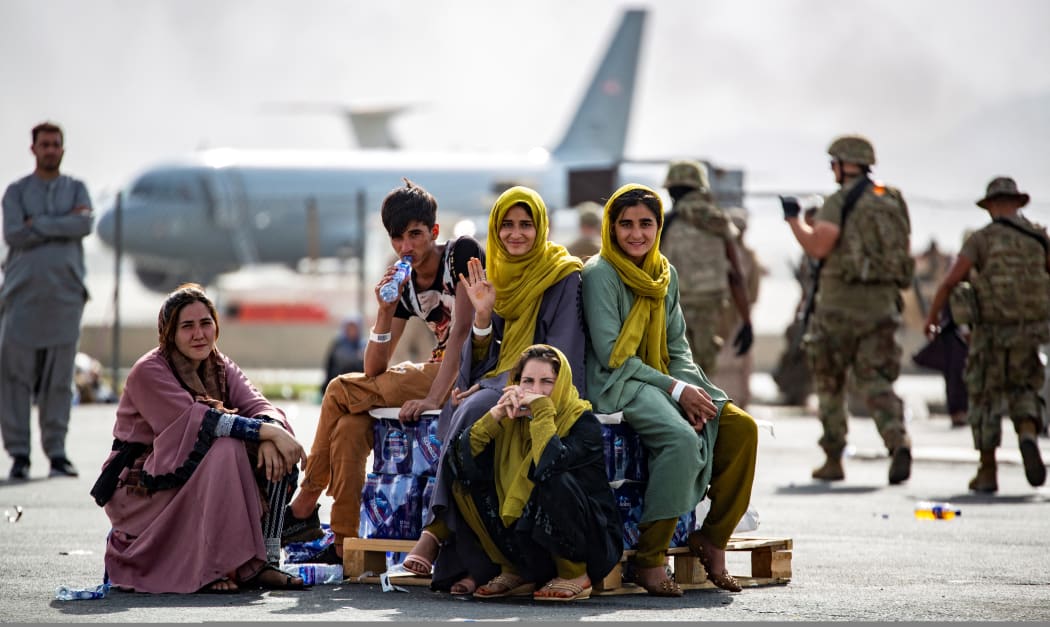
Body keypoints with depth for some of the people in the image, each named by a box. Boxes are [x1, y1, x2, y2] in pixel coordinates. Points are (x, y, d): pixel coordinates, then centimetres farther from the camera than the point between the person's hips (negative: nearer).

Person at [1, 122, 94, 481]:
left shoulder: (77, 190, 12)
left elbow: (86, 225, -9)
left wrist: (39, 224, -11)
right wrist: (64, 223, -9)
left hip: (65, 294, 1)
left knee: (59, 380, 1)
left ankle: (56, 453, 6)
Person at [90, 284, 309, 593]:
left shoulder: (221, 367, 8)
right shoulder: (149, 372, -15)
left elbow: (258, 405, -7)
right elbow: (196, 421, -27)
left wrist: (271, 432, -31)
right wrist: (266, 431, -33)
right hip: (142, 490, -7)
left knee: (274, 455, -12)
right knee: (227, 448, -30)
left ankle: (264, 561, -14)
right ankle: (214, 569, -29)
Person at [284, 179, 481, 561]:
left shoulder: (462, 253, -9)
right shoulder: (404, 286, 9)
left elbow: (463, 329, -19)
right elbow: (374, 370, 5)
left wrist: (433, 398, -28)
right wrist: (386, 311, -12)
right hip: (436, 372, 7)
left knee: (341, 390, -13)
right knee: (350, 425, -15)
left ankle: (305, 506, -2)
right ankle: (344, 544, -15)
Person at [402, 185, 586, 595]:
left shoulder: (562, 278, 1)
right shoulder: (496, 277, 18)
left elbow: (560, 356, -8)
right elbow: (481, 360, 14)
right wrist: (483, 316, -6)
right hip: (496, 385, 5)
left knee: (474, 413, -35)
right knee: (461, 413, -31)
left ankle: (438, 531, -32)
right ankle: (469, 562, -37)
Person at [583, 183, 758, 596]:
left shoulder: (666, 275, 13)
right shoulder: (599, 274, -9)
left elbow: (677, 346, 14)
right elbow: (611, 355, -13)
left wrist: (693, 389, -8)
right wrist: (676, 390, -17)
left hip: (664, 380, 7)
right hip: (616, 385, -7)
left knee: (741, 425, -14)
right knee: (681, 438, -33)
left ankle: (712, 538, -5)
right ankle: (650, 559, -27)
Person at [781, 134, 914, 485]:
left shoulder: (840, 201, -8)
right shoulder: (894, 201, 12)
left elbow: (817, 246, -17)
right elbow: (903, 254, 16)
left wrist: (793, 219, -3)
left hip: (841, 300, -5)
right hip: (882, 301, 5)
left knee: (829, 383, 10)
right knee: (875, 381, 2)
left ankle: (833, 460, 12)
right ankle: (898, 441, -24)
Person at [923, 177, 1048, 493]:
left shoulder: (981, 239, -5)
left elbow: (950, 280, -12)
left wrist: (931, 316, -1)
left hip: (991, 332, -2)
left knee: (986, 399, 11)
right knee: (1023, 392, 18)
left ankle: (987, 473, 12)